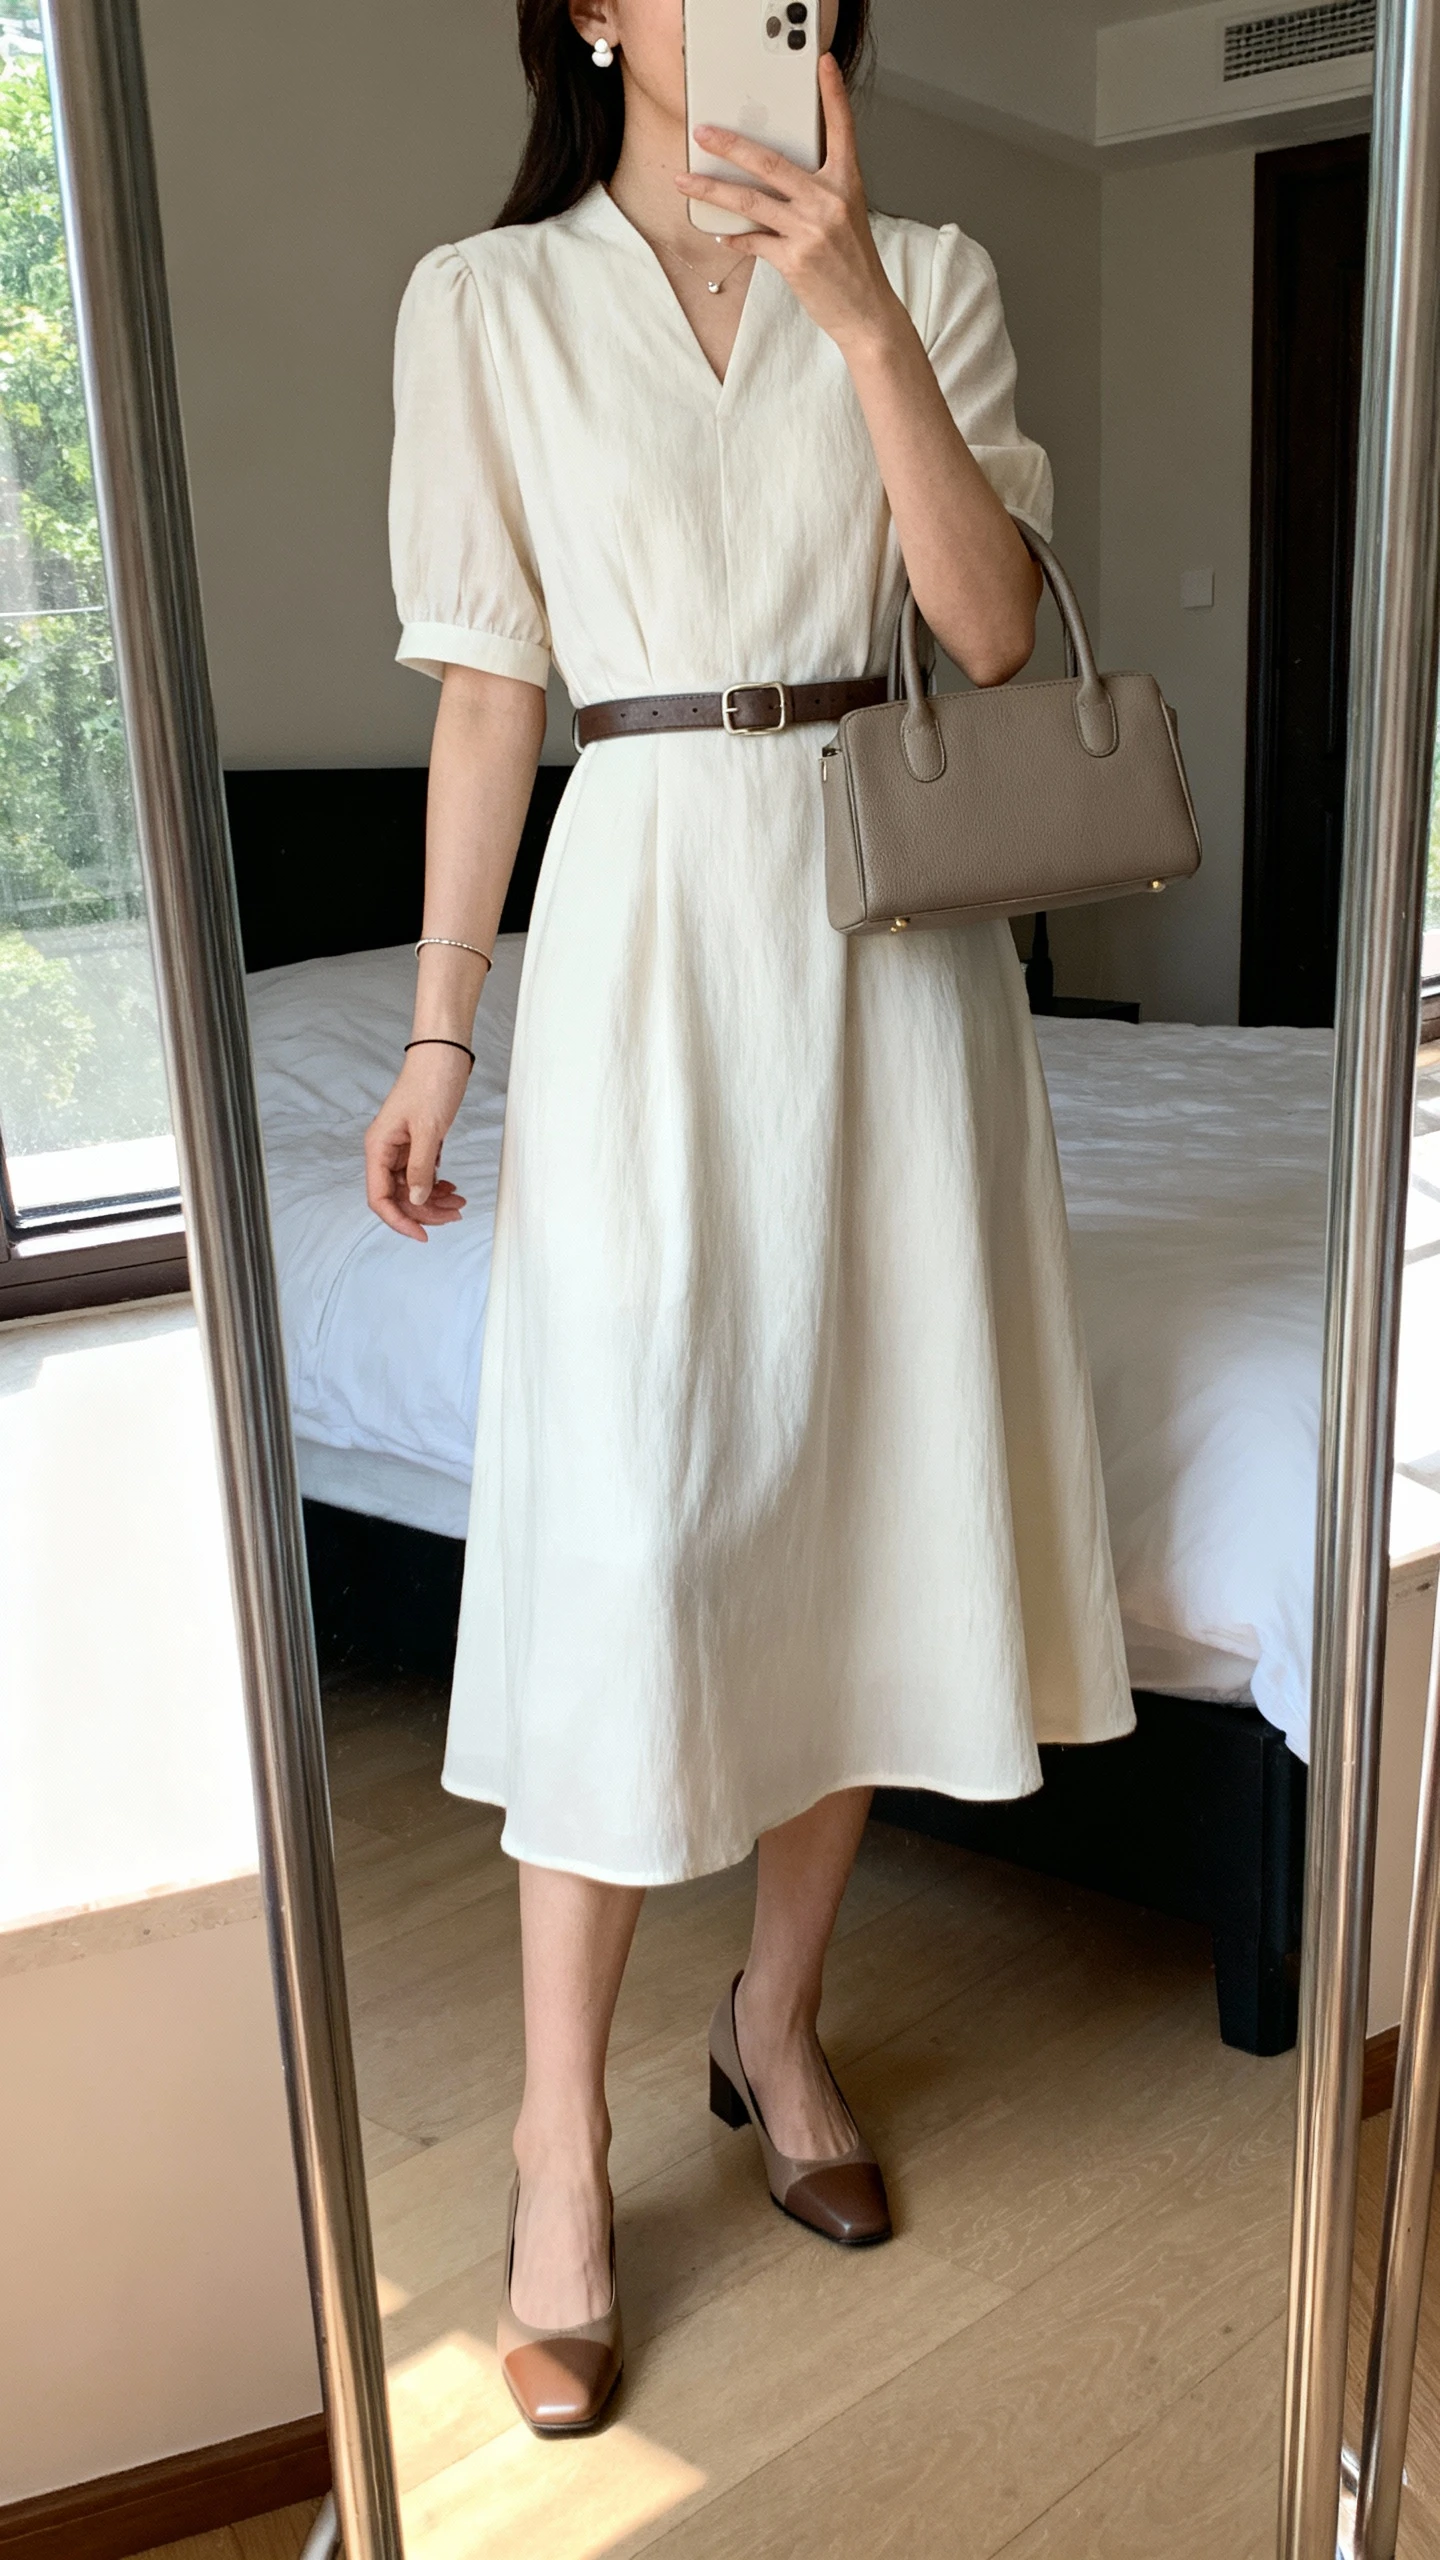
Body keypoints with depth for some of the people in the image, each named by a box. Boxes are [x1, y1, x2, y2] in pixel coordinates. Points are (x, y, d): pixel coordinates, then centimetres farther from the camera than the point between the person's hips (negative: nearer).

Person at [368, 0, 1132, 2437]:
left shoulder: (925, 272, 10)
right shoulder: (485, 301, 6)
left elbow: (993, 625, -2)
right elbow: (488, 690, 3)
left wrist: (860, 318, -12)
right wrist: (440, 1028, 0)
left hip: (898, 929, 3)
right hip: (647, 921, -2)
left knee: (869, 1489, 6)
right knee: (622, 1526, -6)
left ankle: (778, 2022, 27)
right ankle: (562, 2145, 11)